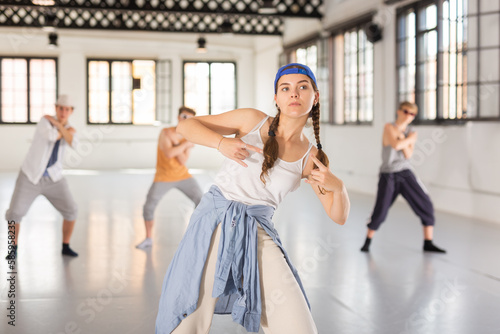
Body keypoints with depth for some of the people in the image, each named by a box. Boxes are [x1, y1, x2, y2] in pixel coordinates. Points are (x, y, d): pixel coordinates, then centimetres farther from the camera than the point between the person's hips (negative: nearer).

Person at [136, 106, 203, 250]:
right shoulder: (166, 133, -13)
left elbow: (183, 161, -13)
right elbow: (169, 154, -28)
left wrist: (176, 144, -23)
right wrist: (185, 144, -22)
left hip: (183, 176, 3)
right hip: (163, 178, -3)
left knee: (201, 201, -8)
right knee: (148, 207, -12)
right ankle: (148, 239, 7)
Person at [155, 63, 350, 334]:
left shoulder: (311, 157, 5)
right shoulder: (253, 121, 0)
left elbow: (339, 217, 6)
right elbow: (186, 126, 1)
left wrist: (338, 186, -16)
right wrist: (222, 142, -19)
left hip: (258, 233, 2)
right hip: (215, 221, -2)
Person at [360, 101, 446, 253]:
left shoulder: (411, 133, 6)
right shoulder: (389, 127, -6)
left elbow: (408, 155, -6)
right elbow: (396, 145, -24)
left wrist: (402, 138, -17)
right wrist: (410, 139, -9)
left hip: (405, 174, 4)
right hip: (388, 175, -4)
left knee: (426, 205, -5)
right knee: (380, 211, -4)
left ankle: (428, 243, 5)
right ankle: (368, 241, 20)